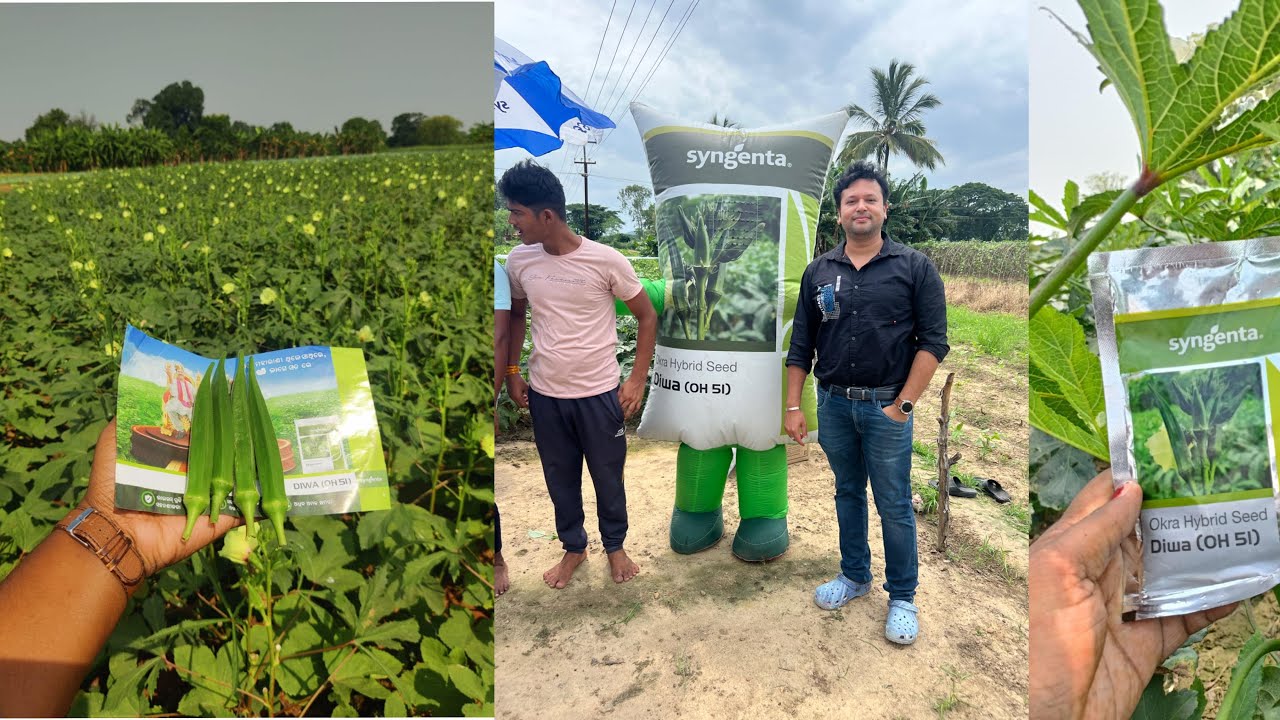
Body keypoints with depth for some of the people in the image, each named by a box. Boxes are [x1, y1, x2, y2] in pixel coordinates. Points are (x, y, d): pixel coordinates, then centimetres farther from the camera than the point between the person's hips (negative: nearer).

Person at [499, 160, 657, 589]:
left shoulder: (605, 260, -15)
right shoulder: (518, 261, -4)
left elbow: (647, 316, -5)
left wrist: (637, 380, -8)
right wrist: (512, 371, 9)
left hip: (599, 394, -3)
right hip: (544, 395, 3)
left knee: (608, 477, 14)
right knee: (560, 478, 17)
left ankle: (615, 546, 38)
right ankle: (573, 548, 39)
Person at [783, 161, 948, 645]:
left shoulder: (914, 267, -4)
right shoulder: (819, 272, 5)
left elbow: (933, 341, -6)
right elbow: (801, 345, 7)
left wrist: (904, 404, -11)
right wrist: (793, 406, 3)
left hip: (886, 405, -3)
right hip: (833, 403, 3)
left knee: (894, 505, 5)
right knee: (847, 494, 17)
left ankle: (902, 598, 22)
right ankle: (854, 576, 35)